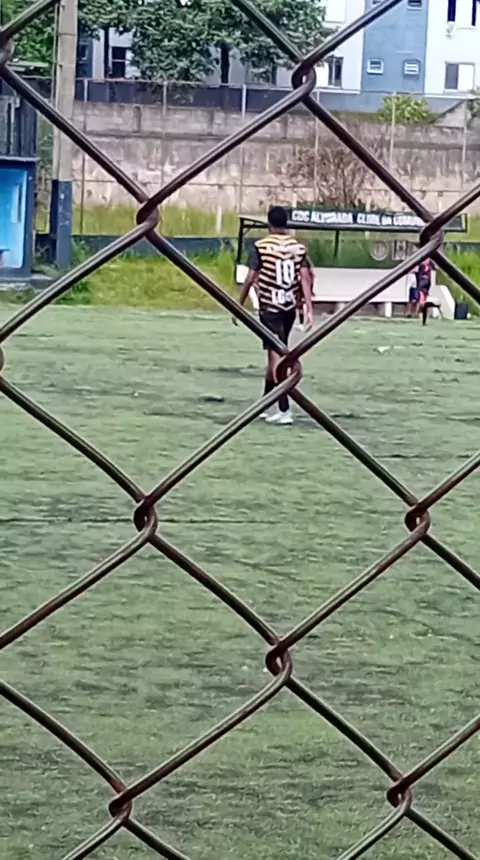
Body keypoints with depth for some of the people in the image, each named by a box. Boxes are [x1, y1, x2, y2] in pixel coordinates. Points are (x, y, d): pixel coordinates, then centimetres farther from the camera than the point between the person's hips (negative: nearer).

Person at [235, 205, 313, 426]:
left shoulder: (261, 246, -8)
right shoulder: (298, 247, 4)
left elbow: (250, 279, -9)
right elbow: (305, 278, -4)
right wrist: (309, 309, -5)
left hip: (270, 308, -5)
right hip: (290, 308, 5)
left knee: (275, 356, -6)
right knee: (274, 354, 19)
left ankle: (284, 411, -14)